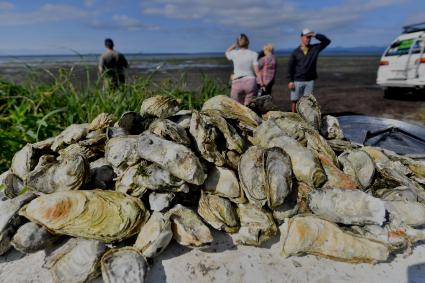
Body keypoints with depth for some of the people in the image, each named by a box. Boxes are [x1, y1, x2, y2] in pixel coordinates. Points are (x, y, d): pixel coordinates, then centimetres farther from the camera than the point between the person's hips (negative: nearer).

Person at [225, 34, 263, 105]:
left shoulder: (234, 53, 3)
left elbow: (227, 53, 27)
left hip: (237, 83, 0)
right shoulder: (253, 54, 0)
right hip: (250, 82, 0)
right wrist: (262, 84, 1)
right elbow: (257, 71, -4)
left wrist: (235, 43, 21)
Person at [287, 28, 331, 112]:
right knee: (294, 101, 2)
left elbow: (327, 41, 2)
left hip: (310, 81, 2)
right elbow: (290, 67, -1)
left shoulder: (315, 49, 7)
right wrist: (290, 81, -8)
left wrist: (315, 35, -8)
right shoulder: (295, 52, 0)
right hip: (297, 81, -2)